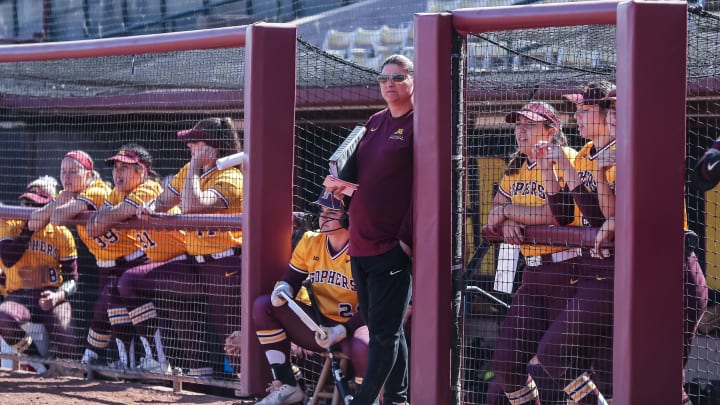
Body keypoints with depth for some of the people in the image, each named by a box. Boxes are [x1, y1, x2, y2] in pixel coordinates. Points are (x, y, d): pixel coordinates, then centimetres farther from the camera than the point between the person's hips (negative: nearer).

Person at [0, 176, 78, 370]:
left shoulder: (61, 234, 2)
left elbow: (71, 279, 2)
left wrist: (58, 295, -20)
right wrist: (29, 227, -12)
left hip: (52, 294, -1)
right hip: (19, 295, 1)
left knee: (67, 345, -26)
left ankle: (63, 363, 17)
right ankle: (28, 352, -3)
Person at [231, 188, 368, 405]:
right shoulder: (309, 242, 3)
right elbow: (291, 279, 9)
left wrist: (340, 331, -27)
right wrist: (282, 289, -17)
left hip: (350, 329, -6)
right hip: (317, 327, 6)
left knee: (363, 350, -41)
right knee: (262, 305, -10)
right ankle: (286, 386, -8)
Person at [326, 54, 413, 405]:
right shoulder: (375, 122, 15)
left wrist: (407, 239, -18)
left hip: (394, 247, -8)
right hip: (361, 244, 8)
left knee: (384, 332, -5)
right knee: (381, 328, 13)